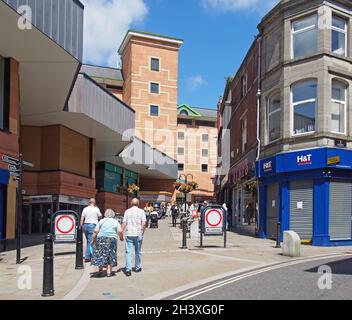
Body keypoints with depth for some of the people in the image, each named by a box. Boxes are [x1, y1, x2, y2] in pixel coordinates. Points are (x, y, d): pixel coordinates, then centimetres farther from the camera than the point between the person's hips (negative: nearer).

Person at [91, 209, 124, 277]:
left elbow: (96, 231, -1)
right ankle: (109, 271, 6)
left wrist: (93, 240, 7)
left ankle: (100, 268, 12)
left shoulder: (101, 221, 7)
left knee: (100, 254, 12)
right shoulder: (116, 222, 6)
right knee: (110, 255, 7)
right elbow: (120, 231, -5)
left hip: (101, 239, 0)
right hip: (112, 240, 0)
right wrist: (121, 238, 11)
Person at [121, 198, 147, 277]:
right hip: (138, 234, 0)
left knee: (128, 252, -2)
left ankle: (128, 269, -13)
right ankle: (137, 268, 24)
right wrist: (142, 232, 5)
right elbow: (144, 223, -6)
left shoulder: (127, 211, 4)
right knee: (138, 252, 14)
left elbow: (124, 223, -1)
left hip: (129, 234, 0)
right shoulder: (141, 211, 2)